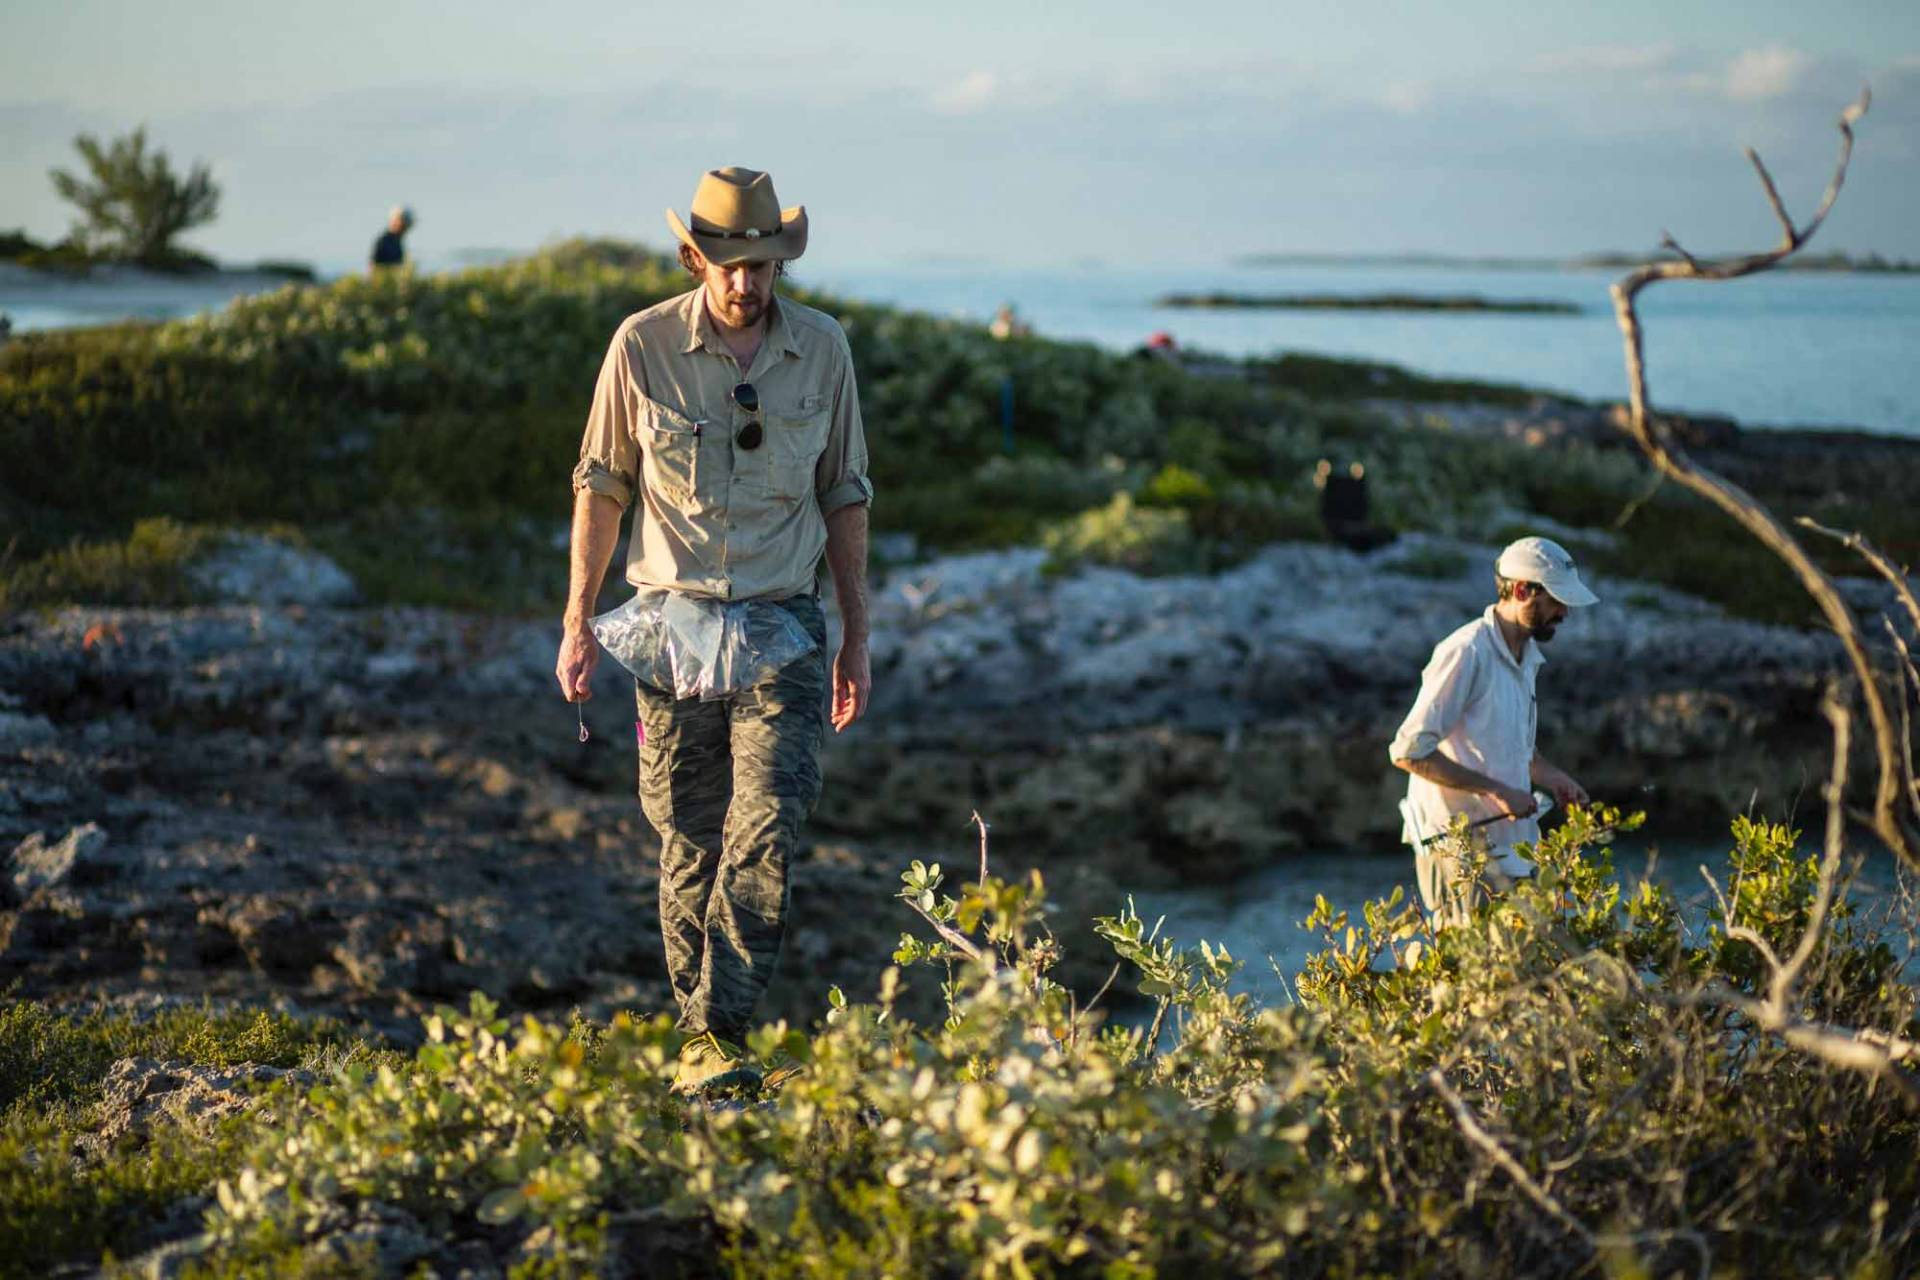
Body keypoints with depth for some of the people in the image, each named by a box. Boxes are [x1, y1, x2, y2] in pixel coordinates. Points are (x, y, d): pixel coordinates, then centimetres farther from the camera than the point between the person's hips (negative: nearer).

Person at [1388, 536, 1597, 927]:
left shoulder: (1527, 656, 15)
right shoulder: (1467, 653, -16)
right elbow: (1409, 751, -21)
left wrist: (1551, 777, 9)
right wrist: (1495, 790, -20)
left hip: (1511, 849, 9)